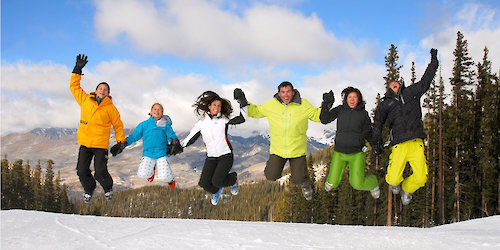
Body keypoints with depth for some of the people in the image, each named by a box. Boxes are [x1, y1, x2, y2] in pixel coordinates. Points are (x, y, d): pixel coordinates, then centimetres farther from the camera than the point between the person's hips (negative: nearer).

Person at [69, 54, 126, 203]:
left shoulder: (110, 108, 0)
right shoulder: (85, 100, 5)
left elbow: (118, 125, 8)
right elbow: (74, 87, 10)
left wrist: (121, 140, 3)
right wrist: (77, 70, 2)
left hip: (100, 144, -3)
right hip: (84, 142, 3)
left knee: (100, 172, -6)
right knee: (82, 171, 3)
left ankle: (108, 188, 25)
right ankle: (89, 189, 31)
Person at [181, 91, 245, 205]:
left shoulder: (224, 119, -3)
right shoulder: (201, 123, 3)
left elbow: (241, 118, -13)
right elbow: (190, 139, 9)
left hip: (225, 156, -3)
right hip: (211, 158, 3)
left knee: (217, 181, -18)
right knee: (204, 183, -9)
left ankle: (233, 179, 17)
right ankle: (216, 191, 28)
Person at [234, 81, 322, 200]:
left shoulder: (303, 105, -8)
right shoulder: (271, 104, -6)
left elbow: (317, 115, 2)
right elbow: (256, 111, 7)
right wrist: (244, 103, -8)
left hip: (297, 150, -1)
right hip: (277, 149, 1)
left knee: (299, 180, 2)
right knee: (271, 176, -2)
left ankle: (306, 184, 41)